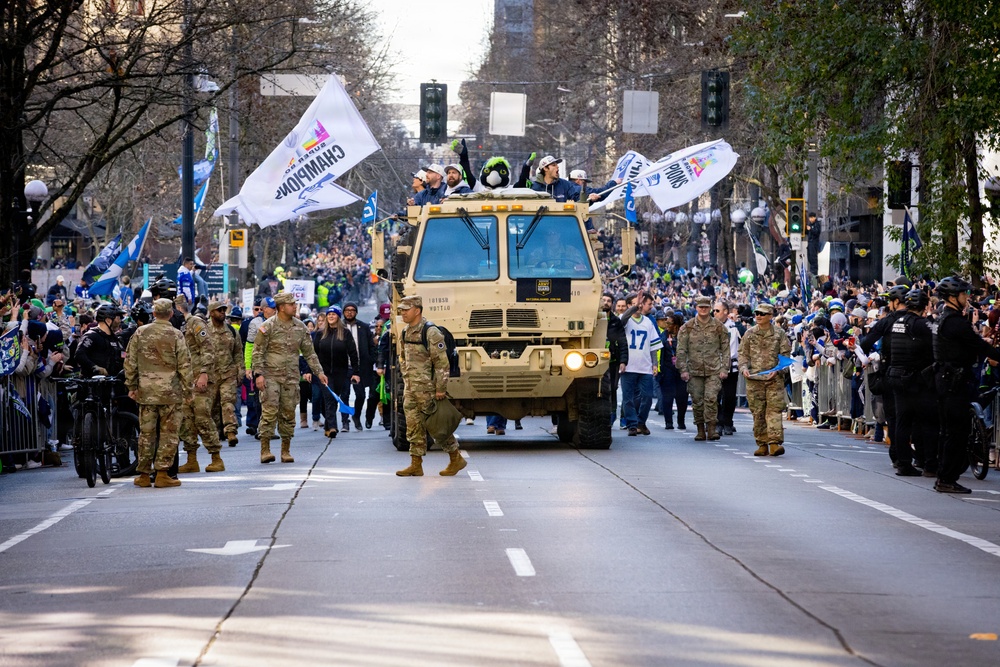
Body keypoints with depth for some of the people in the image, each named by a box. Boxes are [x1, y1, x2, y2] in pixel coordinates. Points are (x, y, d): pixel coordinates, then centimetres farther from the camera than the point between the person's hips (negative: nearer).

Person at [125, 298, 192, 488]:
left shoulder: (140, 333, 3)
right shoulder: (176, 335, -5)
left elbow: (130, 362, 7)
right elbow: (184, 365, -4)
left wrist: (131, 386, 16)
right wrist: (187, 390, 5)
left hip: (146, 391, 3)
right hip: (170, 392, -3)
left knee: (146, 432, 8)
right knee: (168, 433, 3)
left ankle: (144, 474, 10)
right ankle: (162, 474, -1)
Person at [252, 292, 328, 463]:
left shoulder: (300, 327, 10)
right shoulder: (268, 326, -5)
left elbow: (309, 352, 16)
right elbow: (258, 352, -5)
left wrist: (319, 372, 11)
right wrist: (258, 374, -14)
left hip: (291, 378, 5)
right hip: (270, 376, -4)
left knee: (288, 414, 5)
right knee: (269, 411, -10)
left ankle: (286, 451, 12)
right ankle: (265, 449, -7)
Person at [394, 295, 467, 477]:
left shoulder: (431, 333, -15)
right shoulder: (406, 332, 11)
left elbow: (442, 363, -16)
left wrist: (440, 389, -18)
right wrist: (406, 381, 18)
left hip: (427, 389, -8)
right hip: (411, 390, 8)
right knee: (414, 426, 6)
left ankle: (456, 459, 13)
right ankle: (416, 465, 9)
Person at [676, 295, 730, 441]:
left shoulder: (718, 327, 5)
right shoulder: (688, 327, 4)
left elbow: (725, 349, 8)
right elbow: (681, 350, 5)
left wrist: (724, 369, 0)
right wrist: (683, 369, -2)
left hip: (713, 370, -1)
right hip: (694, 370, 1)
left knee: (711, 398, -13)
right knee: (697, 401, 4)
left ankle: (711, 428, -10)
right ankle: (700, 430, 13)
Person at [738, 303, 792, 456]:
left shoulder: (779, 334, 4)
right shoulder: (749, 333, 10)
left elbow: (786, 355, 4)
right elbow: (743, 353, 13)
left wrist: (777, 370, -11)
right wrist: (744, 368, -6)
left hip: (774, 379, -2)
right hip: (754, 378, 2)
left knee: (774, 409, -11)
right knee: (758, 412, 3)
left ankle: (775, 442, -15)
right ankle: (762, 444, 9)